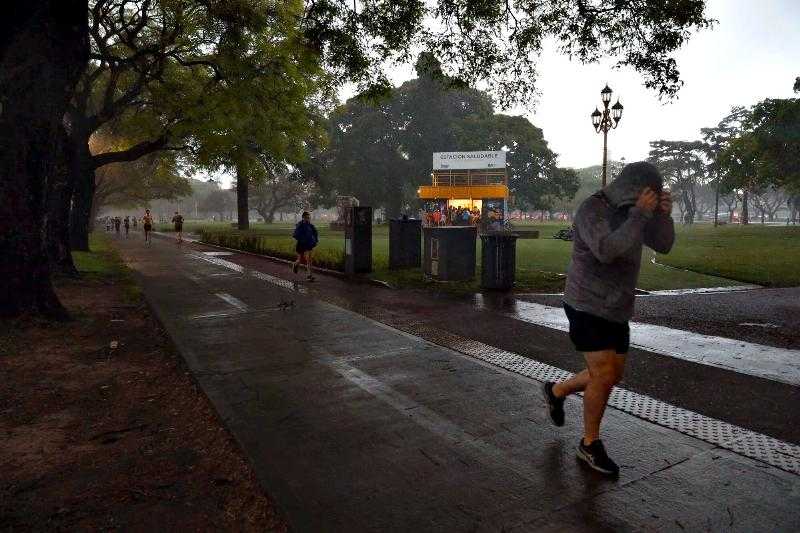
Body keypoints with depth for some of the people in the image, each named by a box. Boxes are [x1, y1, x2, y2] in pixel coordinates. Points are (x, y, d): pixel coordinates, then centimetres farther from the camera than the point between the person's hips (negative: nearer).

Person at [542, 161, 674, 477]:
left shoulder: (630, 211, 6)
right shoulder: (593, 209, -18)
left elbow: (663, 245, 7)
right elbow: (606, 250, -33)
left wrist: (664, 212, -10)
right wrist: (640, 215, -29)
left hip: (616, 310, 8)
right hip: (587, 307, -8)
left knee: (613, 374, 13)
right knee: (603, 375, -8)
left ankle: (556, 392, 37)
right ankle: (590, 444, 12)